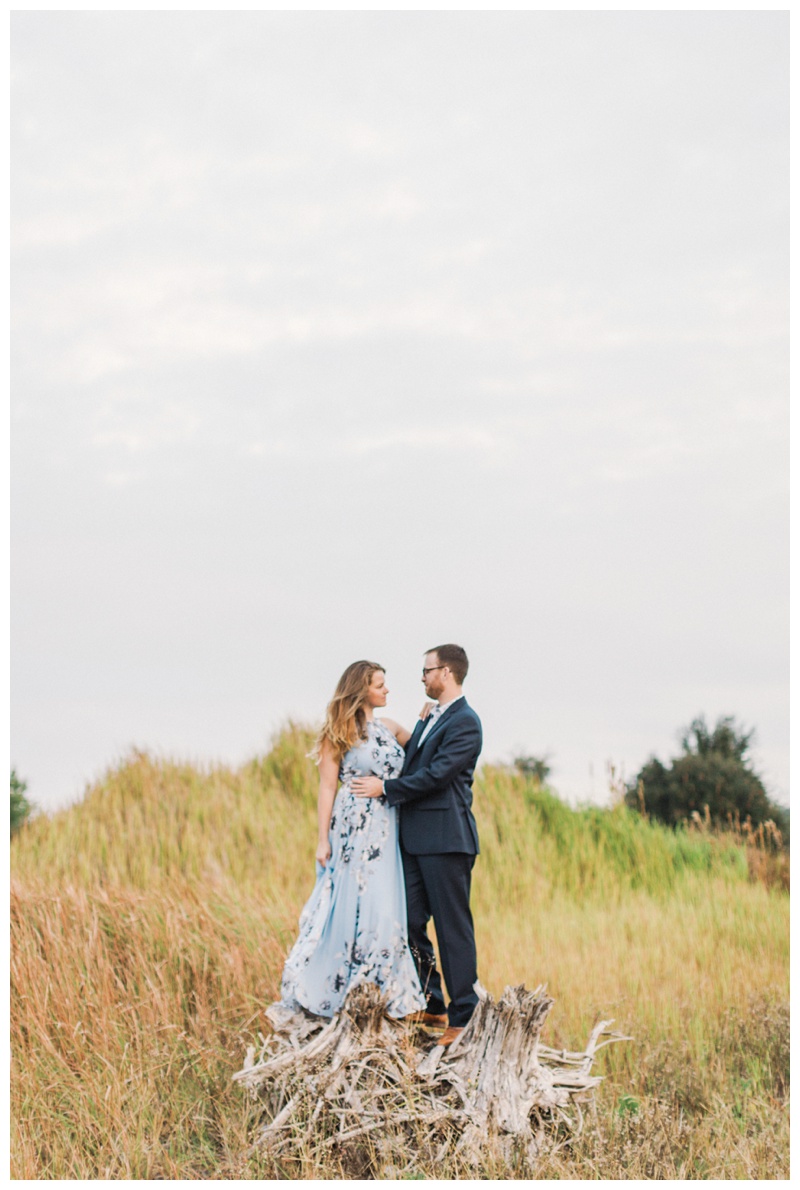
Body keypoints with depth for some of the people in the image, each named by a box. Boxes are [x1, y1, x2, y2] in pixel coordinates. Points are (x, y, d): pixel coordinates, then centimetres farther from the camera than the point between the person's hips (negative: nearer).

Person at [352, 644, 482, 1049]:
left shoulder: (465, 722, -10)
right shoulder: (429, 719, 19)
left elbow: (437, 774, -17)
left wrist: (386, 787, -12)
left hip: (446, 839, -9)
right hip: (415, 838, 9)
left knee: (453, 928, -3)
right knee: (412, 924, 9)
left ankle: (462, 1016, 3)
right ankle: (431, 1006, 19)